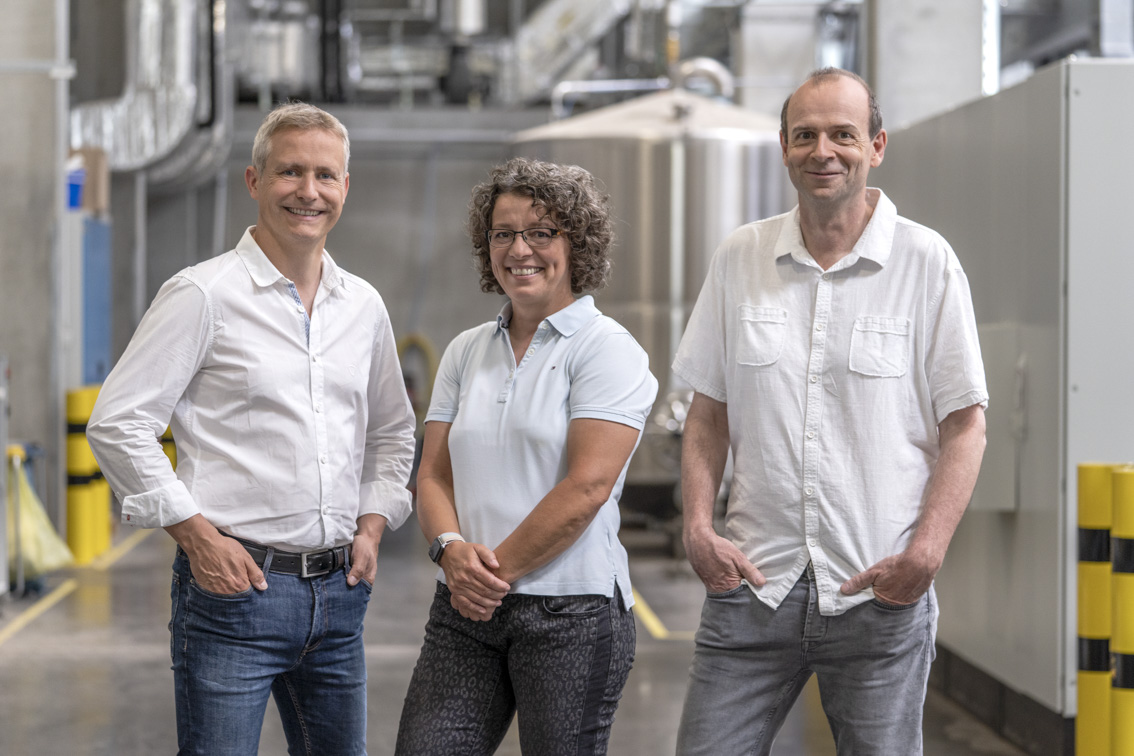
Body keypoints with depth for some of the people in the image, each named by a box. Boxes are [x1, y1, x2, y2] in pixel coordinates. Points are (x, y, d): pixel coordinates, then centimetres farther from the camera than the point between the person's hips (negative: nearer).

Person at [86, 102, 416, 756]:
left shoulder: (364, 305, 12)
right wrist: (196, 535, -12)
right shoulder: (203, 295, -6)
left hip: (338, 591, 6)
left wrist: (373, 525, 9)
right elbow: (119, 425, -8)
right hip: (235, 582, -6)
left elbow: (392, 432, 24)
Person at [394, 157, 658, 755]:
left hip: (570, 613, -5)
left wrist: (495, 571, -11)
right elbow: (433, 475, 10)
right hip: (464, 612, 5)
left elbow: (586, 488, -13)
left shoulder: (606, 348, -4)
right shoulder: (466, 352, 14)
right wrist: (452, 548, -10)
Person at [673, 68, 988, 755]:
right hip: (753, 580, 2)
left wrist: (925, 553, -12)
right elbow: (709, 414, 13)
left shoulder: (925, 262, -1)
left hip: (881, 594, -2)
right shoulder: (740, 258, 7)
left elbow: (965, 425, -1)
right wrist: (699, 525, -1)